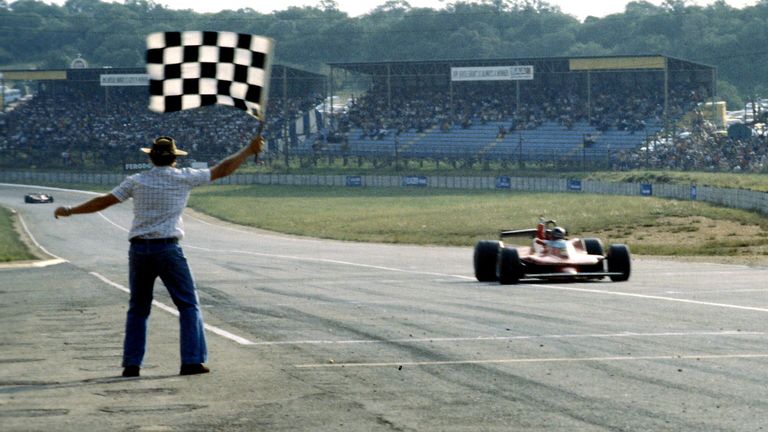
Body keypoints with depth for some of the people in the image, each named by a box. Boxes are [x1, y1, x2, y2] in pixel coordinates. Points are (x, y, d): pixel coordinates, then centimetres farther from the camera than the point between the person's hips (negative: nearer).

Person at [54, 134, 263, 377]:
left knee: (138, 309, 13)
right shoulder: (183, 178, 1)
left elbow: (104, 201, 5)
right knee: (188, 305, 5)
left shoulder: (136, 181, 6)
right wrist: (249, 150, 18)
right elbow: (221, 170, 8)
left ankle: (131, 364, 9)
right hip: (167, 249, -3)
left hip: (138, 250, 3)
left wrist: (70, 211, 15)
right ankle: (192, 361, -2)